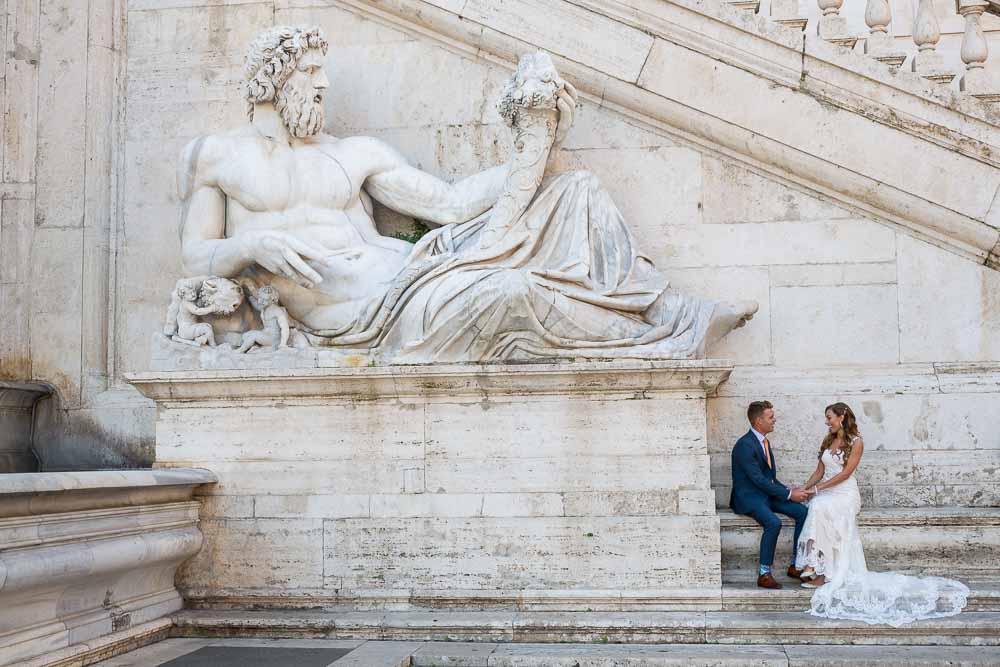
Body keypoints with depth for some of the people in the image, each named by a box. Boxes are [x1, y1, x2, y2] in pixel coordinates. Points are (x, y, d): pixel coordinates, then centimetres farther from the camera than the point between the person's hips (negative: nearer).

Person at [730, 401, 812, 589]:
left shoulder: (764, 442, 13)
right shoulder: (745, 445, -17)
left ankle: (796, 566, -1)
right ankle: (764, 574, -21)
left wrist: (789, 491, 0)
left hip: (767, 494, 9)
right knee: (773, 523, -33)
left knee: (803, 512, -8)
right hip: (749, 497, -9)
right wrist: (788, 494, -18)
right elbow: (758, 479, -21)